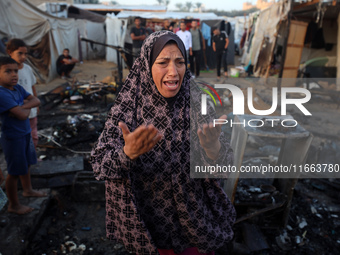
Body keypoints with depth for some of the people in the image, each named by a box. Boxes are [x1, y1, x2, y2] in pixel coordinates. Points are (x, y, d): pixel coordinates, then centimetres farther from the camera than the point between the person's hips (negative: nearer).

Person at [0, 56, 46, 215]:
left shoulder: (18, 88, 1)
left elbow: (36, 101, 0)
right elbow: (22, 115, -29)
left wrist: (23, 106, -18)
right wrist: (26, 108, -7)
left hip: (25, 134, 8)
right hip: (13, 138, -8)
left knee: (26, 165, 25)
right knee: (14, 172, 6)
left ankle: (27, 190, 48)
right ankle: (13, 205, 25)